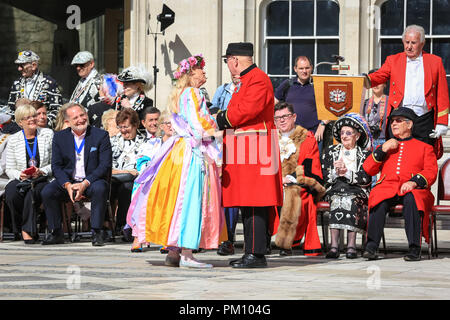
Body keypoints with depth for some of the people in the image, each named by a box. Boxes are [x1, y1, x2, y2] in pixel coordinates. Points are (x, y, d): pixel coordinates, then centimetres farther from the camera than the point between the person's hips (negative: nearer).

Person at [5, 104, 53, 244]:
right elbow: (9, 169, 8)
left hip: (41, 180, -1)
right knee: (11, 195, -32)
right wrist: (19, 174, -14)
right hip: (19, 180, 1)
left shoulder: (48, 134, 5)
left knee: (31, 194, -35)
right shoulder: (13, 140, 7)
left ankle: (27, 230, -19)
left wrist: (42, 171, -14)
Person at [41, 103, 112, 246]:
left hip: (92, 181, -2)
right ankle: (56, 233, -11)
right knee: (47, 192, -24)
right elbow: (56, 166, 2)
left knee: (100, 189, -36)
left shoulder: (101, 135, -3)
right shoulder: (59, 137, 5)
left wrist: (85, 184, -21)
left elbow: (105, 165, -9)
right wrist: (68, 185, -18)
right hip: (68, 181, 2)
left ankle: (97, 233, -27)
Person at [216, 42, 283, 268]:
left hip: (255, 150, -11)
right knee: (247, 204, 11)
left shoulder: (258, 79, -11)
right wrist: (225, 118, 4)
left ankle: (256, 254, -12)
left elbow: (248, 110, -20)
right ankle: (252, 253, 15)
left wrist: (225, 119, -7)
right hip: (244, 151, 11)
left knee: (254, 204, -11)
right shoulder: (245, 80, 23)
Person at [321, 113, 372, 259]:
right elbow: (324, 177, 8)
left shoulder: (365, 154, 13)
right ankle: (334, 245, -43)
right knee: (337, 200, -32)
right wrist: (336, 172, -11)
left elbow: (366, 179, -2)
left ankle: (351, 245, -41)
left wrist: (347, 173, -14)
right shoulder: (330, 152, 20)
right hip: (334, 190, 1)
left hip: (357, 191, -1)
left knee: (351, 201, -34)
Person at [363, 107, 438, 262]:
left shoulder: (424, 147, 20)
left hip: (412, 190, -2)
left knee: (411, 200, -39)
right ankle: (371, 247, -37)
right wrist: (382, 150, 4)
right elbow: (368, 169, 18)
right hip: (387, 188, 2)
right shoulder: (386, 145, 29)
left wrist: (414, 182, -16)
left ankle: (414, 249, -38)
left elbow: (431, 172, 5)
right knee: (379, 201, -35)